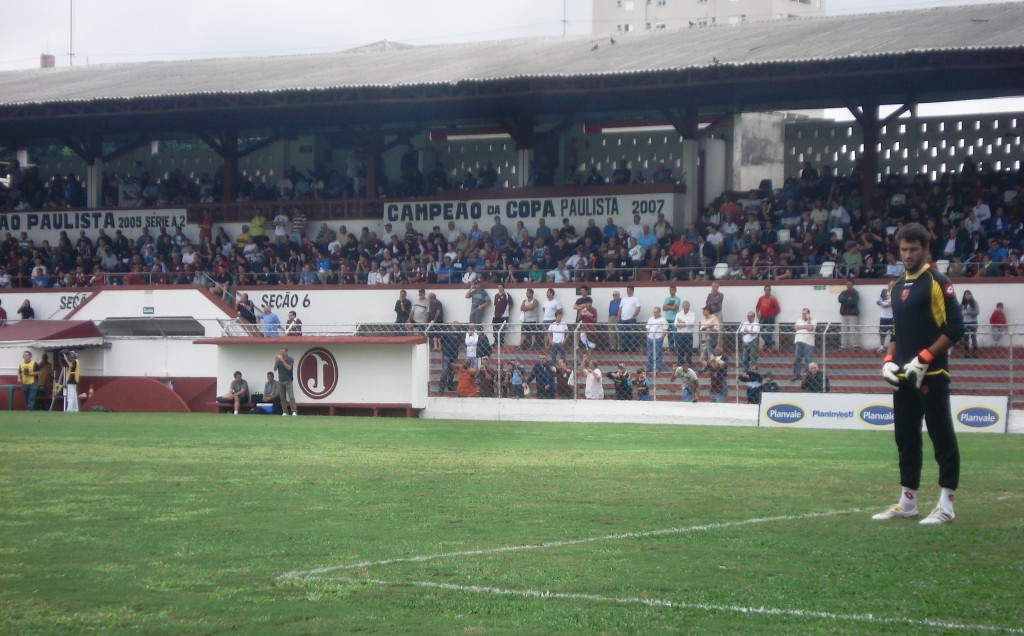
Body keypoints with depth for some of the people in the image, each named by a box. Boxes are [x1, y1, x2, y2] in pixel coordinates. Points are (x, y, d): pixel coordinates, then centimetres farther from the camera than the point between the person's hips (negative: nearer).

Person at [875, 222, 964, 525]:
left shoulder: (937, 282, -8)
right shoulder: (898, 286, 15)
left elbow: (955, 328, -13)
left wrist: (924, 358, -17)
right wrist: (888, 360, 8)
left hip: (931, 375, -8)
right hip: (903, 377, 8)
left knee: (942, 438, -4)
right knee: (906, 439, 12)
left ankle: (946, 505, -1)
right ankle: (907, 502, 19)